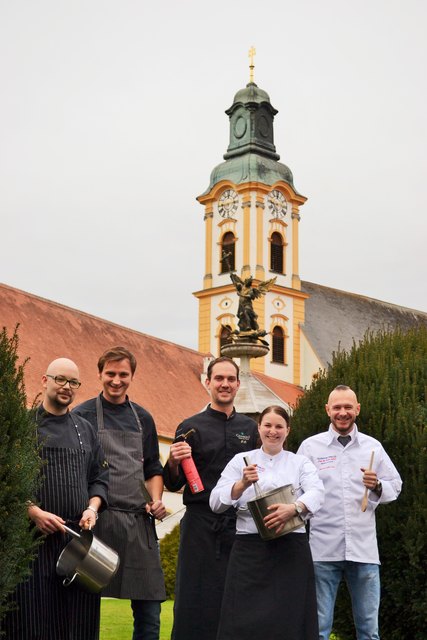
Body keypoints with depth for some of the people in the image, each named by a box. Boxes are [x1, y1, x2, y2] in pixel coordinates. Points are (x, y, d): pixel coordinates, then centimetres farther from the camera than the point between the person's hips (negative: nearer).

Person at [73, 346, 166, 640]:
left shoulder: (143, 418, 15)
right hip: (99, 520, -4)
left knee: (149, 609, 6)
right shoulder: (83, 415, 0)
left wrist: (156, 500, 3)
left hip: (139, 521, 4)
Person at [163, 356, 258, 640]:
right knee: (196, 602, -2)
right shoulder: (192, 427, 2)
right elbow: (174, 484, 1)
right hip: (201, 523, -3)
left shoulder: (249, 427, 11)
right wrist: (174, 463, -19)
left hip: (240, 523, 3)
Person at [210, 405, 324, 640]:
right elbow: (216, 503, 2)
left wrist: (294, 508, -28)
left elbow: (316, 493, -8)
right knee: (245, 621, -4)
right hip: (250, 548, 0)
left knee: (289, 620, 0)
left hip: (291, 549, 0)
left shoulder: (300, 463, 12)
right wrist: (242, 484, -16)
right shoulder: (241, 461, 11)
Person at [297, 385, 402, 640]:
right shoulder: (310, 446, 4)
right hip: (323, 548, -1)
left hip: (364, 548, 1)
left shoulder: (373, 446, 8)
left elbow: (395, 487, 10)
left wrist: (377, 486, -10)